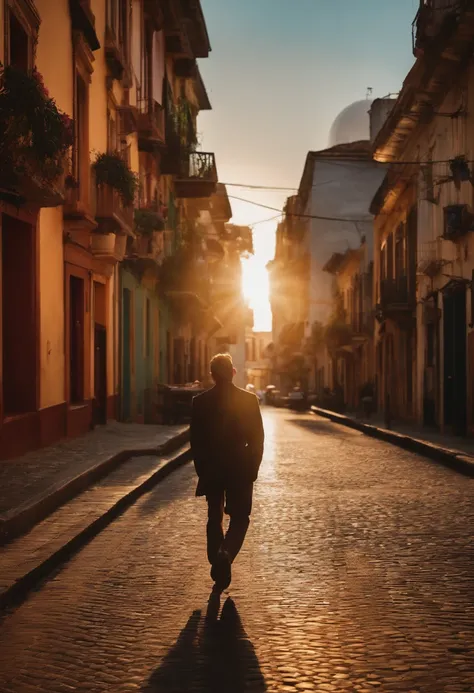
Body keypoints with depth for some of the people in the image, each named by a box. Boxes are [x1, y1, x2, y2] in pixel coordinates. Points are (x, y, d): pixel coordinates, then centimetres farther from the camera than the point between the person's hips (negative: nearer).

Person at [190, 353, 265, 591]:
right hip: (240, 470, -1)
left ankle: (218, 565, 17)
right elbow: (257, 438, -5)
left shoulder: (200, 402, -5)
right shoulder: (249, 400, -7)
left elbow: (196, 440, -2)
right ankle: (226, 555, -15)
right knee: (239, 518, 10)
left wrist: (202, 471, 8)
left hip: (211, 469, 1)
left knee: (215, 517, 16)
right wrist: (253, 469, 4)